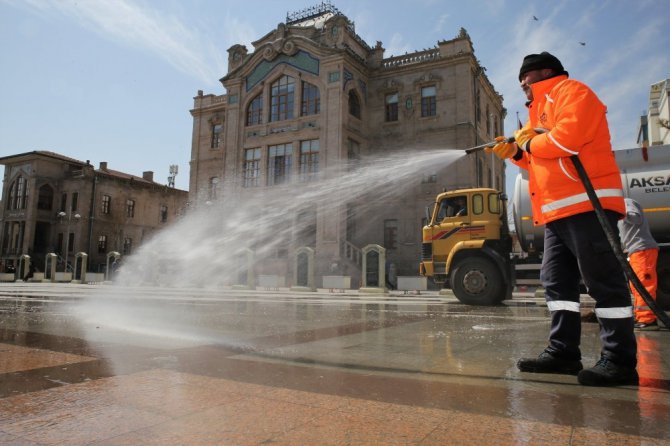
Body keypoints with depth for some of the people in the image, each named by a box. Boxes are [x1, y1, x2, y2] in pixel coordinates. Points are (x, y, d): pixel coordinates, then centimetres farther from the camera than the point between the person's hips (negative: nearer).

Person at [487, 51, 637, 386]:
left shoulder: (572, 92, 1)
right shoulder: (543, 109, 30)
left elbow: (568, 138, -18)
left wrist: (530, 143, -2)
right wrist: (516, 152, 10)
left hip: (586, 205, -10)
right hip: (557, 212, 10)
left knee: (603, 282, -7)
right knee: (557, 282, 8)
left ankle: (620, 360, -2)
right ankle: (563, 351, 13)